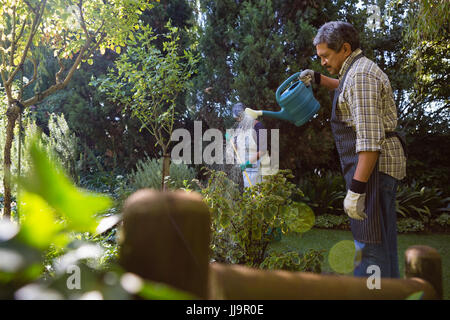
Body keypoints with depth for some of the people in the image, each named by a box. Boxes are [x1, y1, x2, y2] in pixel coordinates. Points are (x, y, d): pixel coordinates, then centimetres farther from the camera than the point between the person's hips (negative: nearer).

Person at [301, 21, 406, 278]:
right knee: (383, 236, 19)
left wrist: (356, 189, -29)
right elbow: (347, 89, 45)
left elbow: (369, 138, -25)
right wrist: (318, 78, 30)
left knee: (369, 241, -10)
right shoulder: (357, 70, 17)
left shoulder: (360, 74, -16)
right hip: (379, 163, 11)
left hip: (373, 164, -11)